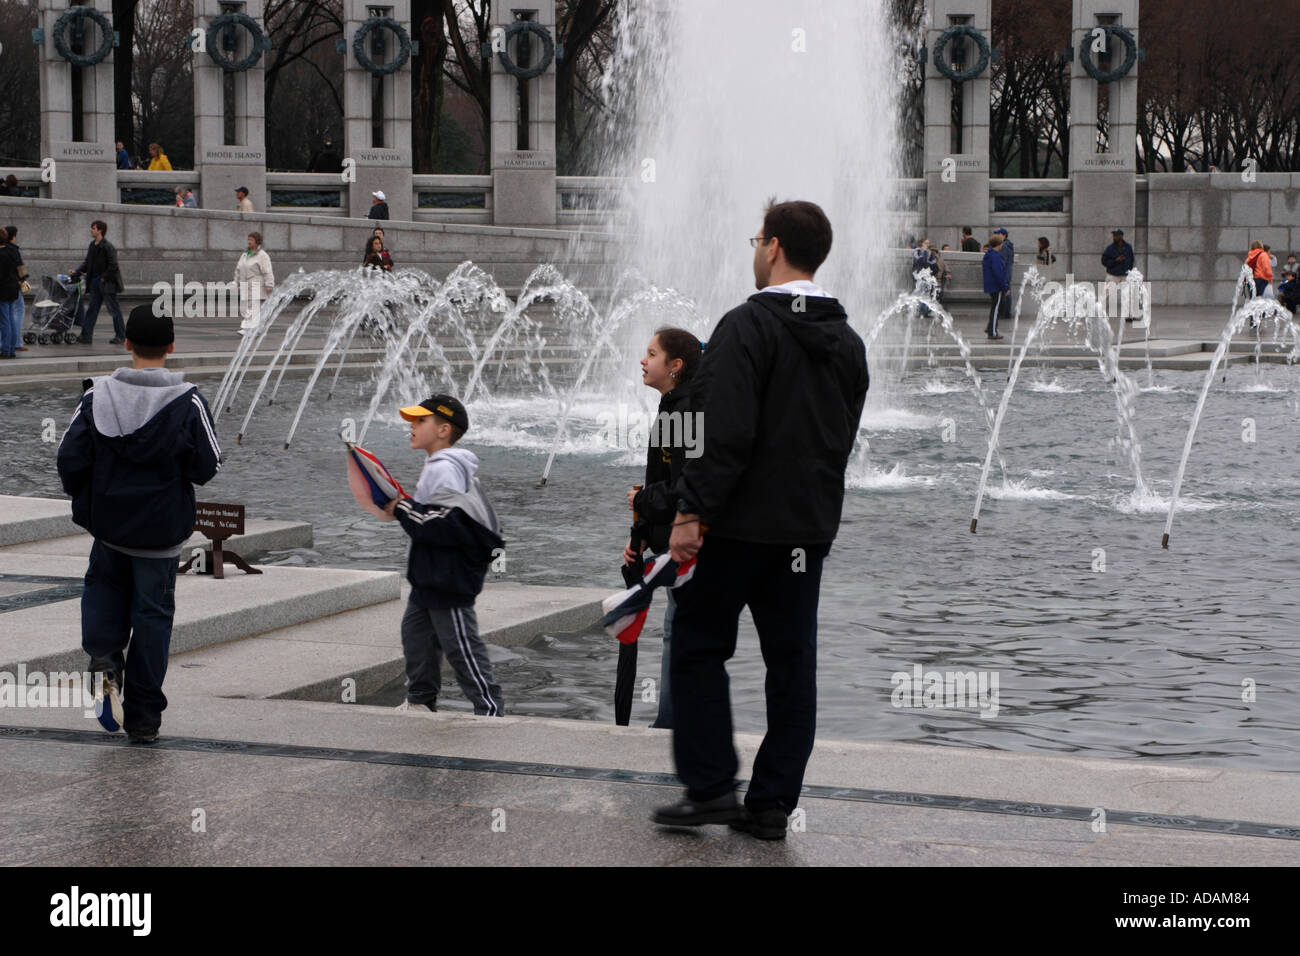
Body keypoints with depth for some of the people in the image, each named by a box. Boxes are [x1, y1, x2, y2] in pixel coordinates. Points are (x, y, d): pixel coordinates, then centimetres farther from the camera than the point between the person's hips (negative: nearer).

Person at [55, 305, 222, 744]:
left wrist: (83, 499, 13)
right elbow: (207, 468, -10)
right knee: (153, 612, 8)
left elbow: (70, 459, -6)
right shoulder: (187, 401, -13)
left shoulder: (98, 396, -8)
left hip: (108, 521, 2)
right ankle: (143, 717, 12)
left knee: (104, 583, 27)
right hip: (162, 527, -1)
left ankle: (105, 654, 0)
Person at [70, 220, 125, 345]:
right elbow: (87, 263, 13)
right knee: (92, 310, 7)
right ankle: (86, 337, 7)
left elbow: (113, 266, -19)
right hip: (95, 283, 8)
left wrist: (104, 278, -16)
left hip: (107, 283, -8)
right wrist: (76, 272, 0)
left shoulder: (107, 247, -16)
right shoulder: (92, 245, 9)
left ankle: (121, 336, 11)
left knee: (114, 309, 2)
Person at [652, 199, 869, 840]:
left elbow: (726, 432, -21)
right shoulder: (847, 341, 12)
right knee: (792, 661, 9)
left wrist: (691, 511, -19)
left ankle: (710, 786, 3)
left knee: (699, 646, 6)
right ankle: (773, 804, 11)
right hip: (810, 527, 7)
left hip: (741, 523, -7)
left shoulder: (749, 325, -13)